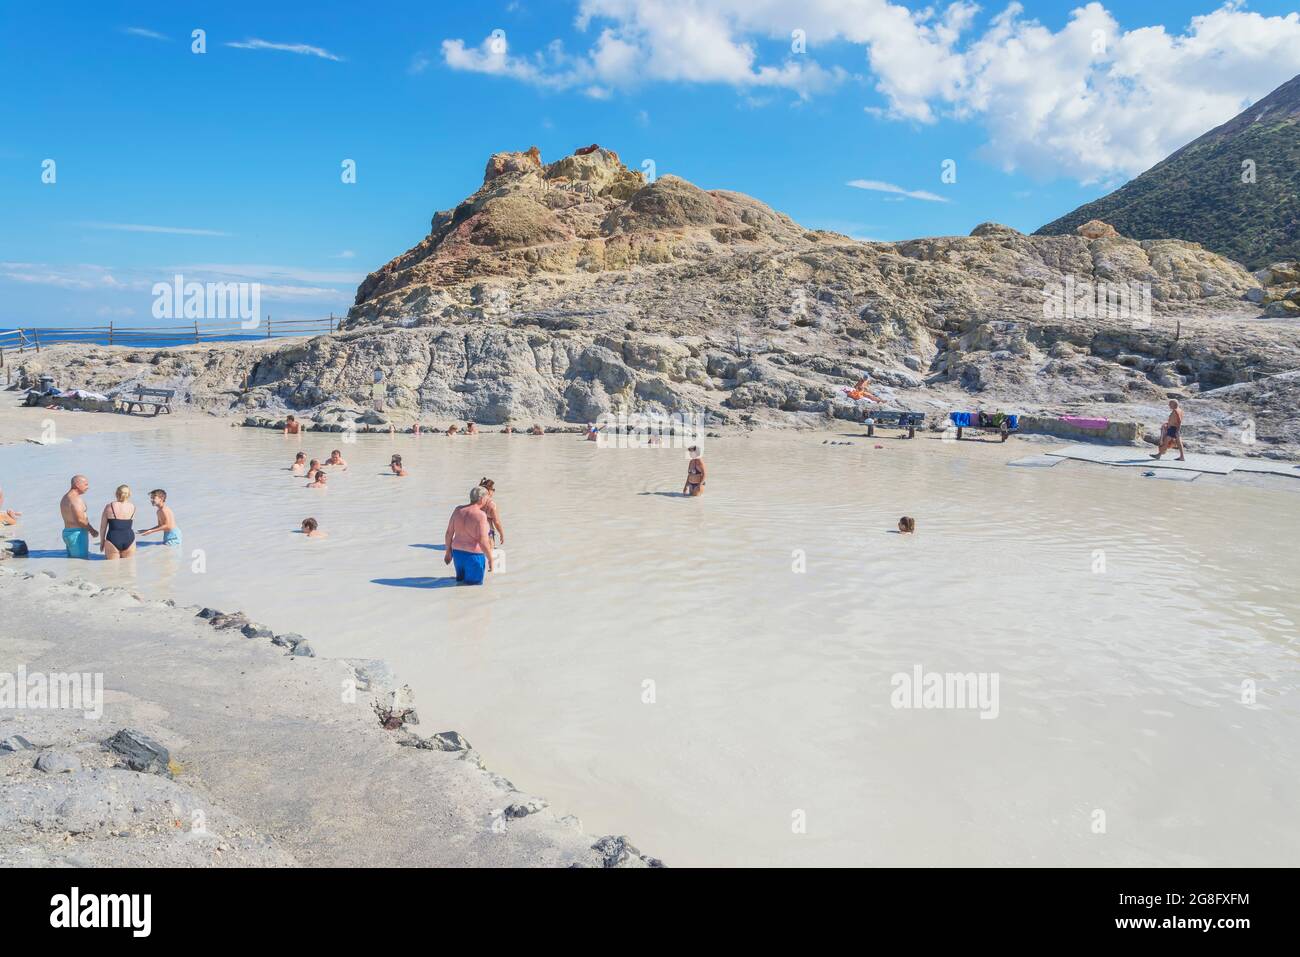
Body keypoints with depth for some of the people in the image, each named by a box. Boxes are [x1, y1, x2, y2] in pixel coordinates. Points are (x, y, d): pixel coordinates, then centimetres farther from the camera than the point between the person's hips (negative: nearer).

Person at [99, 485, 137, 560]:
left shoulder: (109, 507, -2)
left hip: (113, 540, -2)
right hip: (129, 539, 2)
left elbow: (103, 527, 2)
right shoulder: (132, 507, 4)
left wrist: (102, 542, 14)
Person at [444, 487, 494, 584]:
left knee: (461, 580, 28)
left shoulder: (458, 510, -3)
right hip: (474, 556, -6)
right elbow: (483, 542, -22)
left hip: (458, 552, 6)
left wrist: (448, 551, 15)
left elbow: (449, 533, 3)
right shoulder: (480, 515, -20)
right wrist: (490, 559, -10)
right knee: (475, 584, 10)